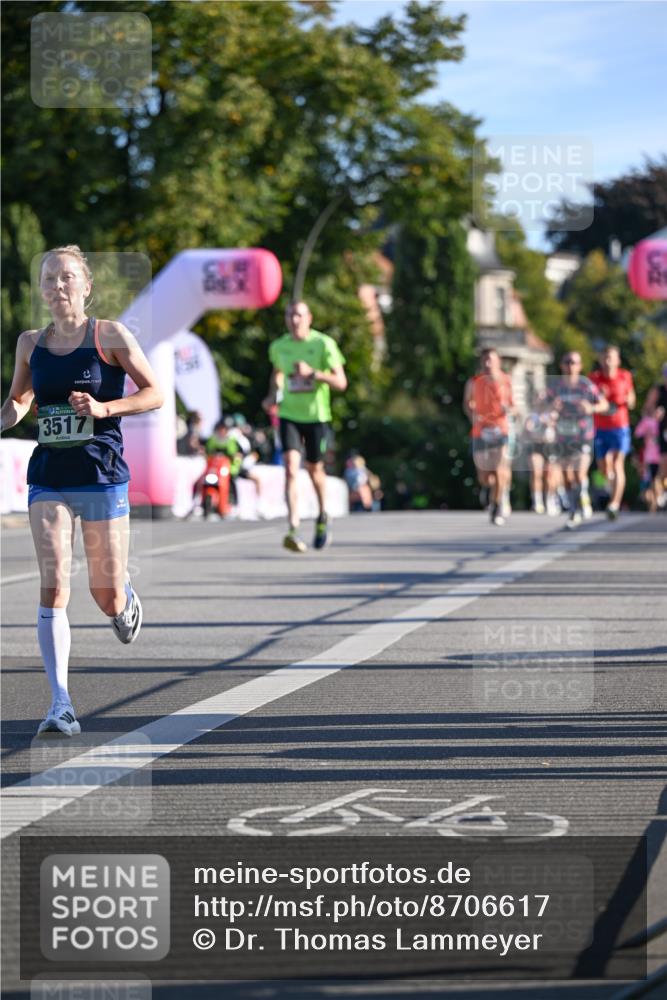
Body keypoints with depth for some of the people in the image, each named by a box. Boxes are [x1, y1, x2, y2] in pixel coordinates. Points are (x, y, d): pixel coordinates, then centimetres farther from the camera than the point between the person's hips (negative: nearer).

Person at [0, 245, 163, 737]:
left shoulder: (111, 336, -3)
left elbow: (155, 393, -2)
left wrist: (104, 407, -16)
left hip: (102, 476, -2)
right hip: (47, 478, 2)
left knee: (106, 596, 4)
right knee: (53, 587, -12)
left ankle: (126, 601, 44)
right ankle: (61, 705, -13)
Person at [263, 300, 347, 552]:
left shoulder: (324, 344, -9)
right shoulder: (278, 346, 3)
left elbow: (341, 382, -12)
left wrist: (313, 373, -26)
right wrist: (273, 395, 7)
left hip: (317, 416, -1)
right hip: (289, 415, 1)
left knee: (314, 469, 13)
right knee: (291, 467, -17)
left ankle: (323, 517, 42)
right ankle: (294, 530, -25)